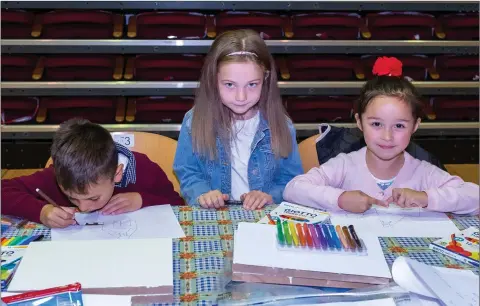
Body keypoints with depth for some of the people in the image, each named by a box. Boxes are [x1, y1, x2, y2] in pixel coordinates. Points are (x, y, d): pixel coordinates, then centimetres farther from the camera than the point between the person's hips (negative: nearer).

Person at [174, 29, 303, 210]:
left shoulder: (280, 125, -1)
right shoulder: (195, 122, -3)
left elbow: (291, 179, 6)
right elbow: (187, 174, 4)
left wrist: (271, 196, -13)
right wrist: (202, 193, -16)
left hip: (265, 217, 0)